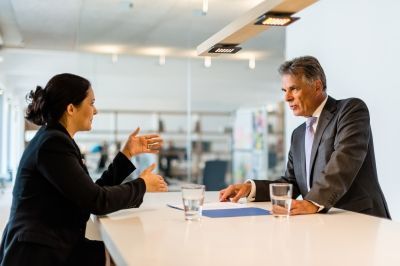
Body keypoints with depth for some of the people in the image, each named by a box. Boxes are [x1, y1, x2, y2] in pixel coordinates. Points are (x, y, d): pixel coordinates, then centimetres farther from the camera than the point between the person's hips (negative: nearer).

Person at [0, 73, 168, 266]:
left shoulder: (56, 139, 12)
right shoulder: (53, 143, -17)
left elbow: (94, 191, 12)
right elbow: (97, 201, -20)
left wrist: (128, 153, 13)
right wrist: (142, 185, -5)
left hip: (53, 248, 8)